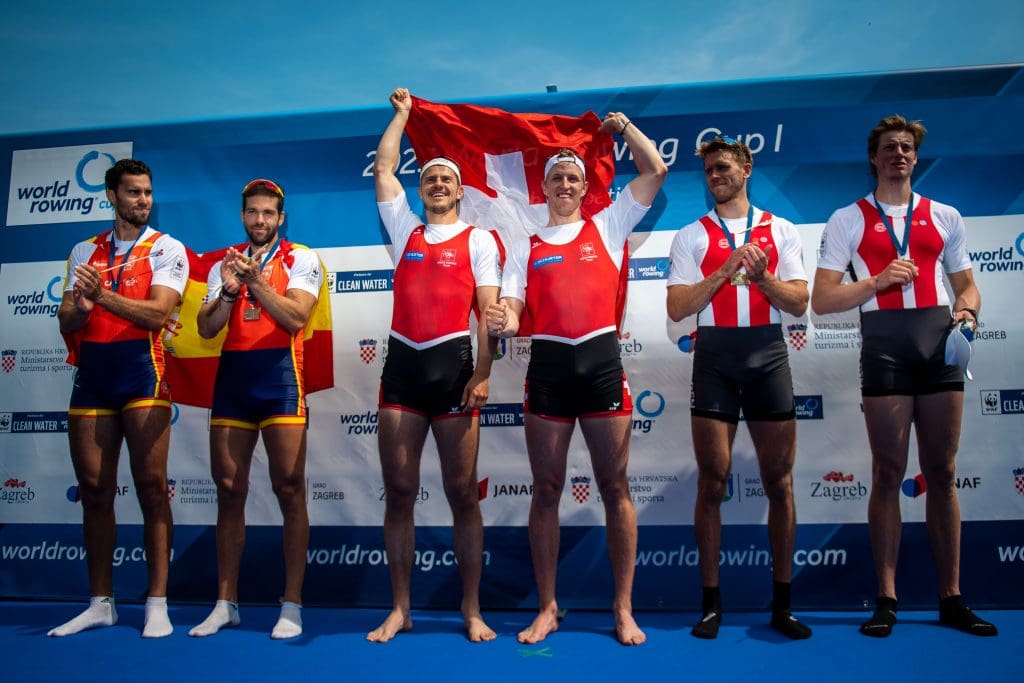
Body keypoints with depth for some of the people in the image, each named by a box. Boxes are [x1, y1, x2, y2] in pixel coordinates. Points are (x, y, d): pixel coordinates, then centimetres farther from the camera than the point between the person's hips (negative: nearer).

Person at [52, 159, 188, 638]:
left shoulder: (166, 249, 2)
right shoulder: (83, 252, 15)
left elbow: (157, 313, -12)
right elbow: (66, 323, 9)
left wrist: (102, 294, -20)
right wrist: (80, 307, -12)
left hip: (141, 373, -4)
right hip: (90, 377, 4)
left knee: (151, 486, -5)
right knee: (94, 490, 7)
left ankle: (157, 603, 2)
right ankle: (100, 603, 17)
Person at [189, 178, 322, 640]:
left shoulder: (300, 259, 4)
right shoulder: (224, 265, 16)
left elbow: (296, 317, -11)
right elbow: (206, 329, 6)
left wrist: (256, 280, -19)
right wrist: (229, 290, -9)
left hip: (279, 375, -4)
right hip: (232, 376, 4)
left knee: (289, 489, -4)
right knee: (229, 490, 6)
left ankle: (292, 606, 2)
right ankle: (226, 603, 16)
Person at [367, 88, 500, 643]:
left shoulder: (478, 240, 8)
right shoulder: (404, 229, 18)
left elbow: (489, 311, 0)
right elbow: (382, 168, 19)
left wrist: (482, 374, -11)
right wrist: (403, 113, 29)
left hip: (453, 366, -3)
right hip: (402, 365, 3)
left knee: (462, 494, 0)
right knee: (398, 493, 3)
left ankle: (472, 609, 10)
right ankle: (399, 609, 13)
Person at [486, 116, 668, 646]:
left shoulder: (607, 226, 13)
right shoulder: (525, 247, 14)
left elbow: (655, 171, 10)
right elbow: (511, 311, 5)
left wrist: (623, 126, 19)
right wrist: (503, 323, -17)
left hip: (601, 360, -1)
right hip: (548, 364, 1)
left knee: (614, 486, 2)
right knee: (546, 489, 5)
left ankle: (624, 608, 12)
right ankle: (547, 608, 16)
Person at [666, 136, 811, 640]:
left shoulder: (781, 231, 11)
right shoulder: (691, 236, 8)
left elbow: (798, 303, 4)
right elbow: (677, 307, -3)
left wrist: (761, 276, -12)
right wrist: (726, 269, -12)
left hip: (768, 356, 1)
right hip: (714, 357, -1)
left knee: (779, 483, 5)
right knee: (712, 484, 1)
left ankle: (781, 603, 17)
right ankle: (711, 602, 11)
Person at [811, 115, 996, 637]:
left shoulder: (945, 217, 15)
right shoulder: (847, 220, 7)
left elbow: (966, 284, 19)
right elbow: (822, 301, 1)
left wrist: (967, 310, -3)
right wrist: (877, 281, -13)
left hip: (940, 343, 3)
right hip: (884, 345, -3)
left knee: (942, 472, 6)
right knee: (888, 473, 0)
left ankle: (951, 598, 14)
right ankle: (886, 600, 8)